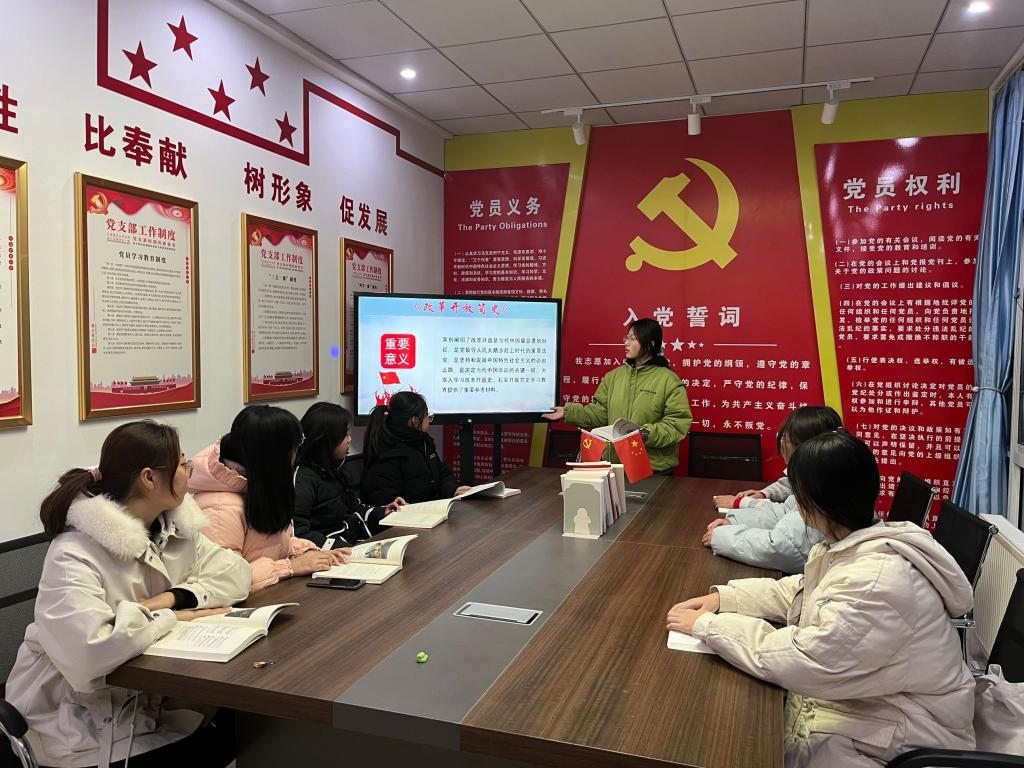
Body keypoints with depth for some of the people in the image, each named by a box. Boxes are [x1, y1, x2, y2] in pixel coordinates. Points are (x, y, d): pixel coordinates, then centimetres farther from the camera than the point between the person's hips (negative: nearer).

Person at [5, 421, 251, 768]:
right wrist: (168, 617, -23)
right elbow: (88, 652, -38)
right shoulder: (74, 556, -25)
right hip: (82, 731, -6)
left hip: (146, 699, 7)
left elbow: (235, 573, -3)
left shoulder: (173, 526, 0)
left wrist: (170, 597, -19)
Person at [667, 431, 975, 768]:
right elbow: (796, 592, 11)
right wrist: (723, 598, -2)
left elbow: (797, 661, -29)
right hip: (867, 696, 8)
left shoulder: (879, 582, -33)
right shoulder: (854, 543, -3)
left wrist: (706, 625, -19)